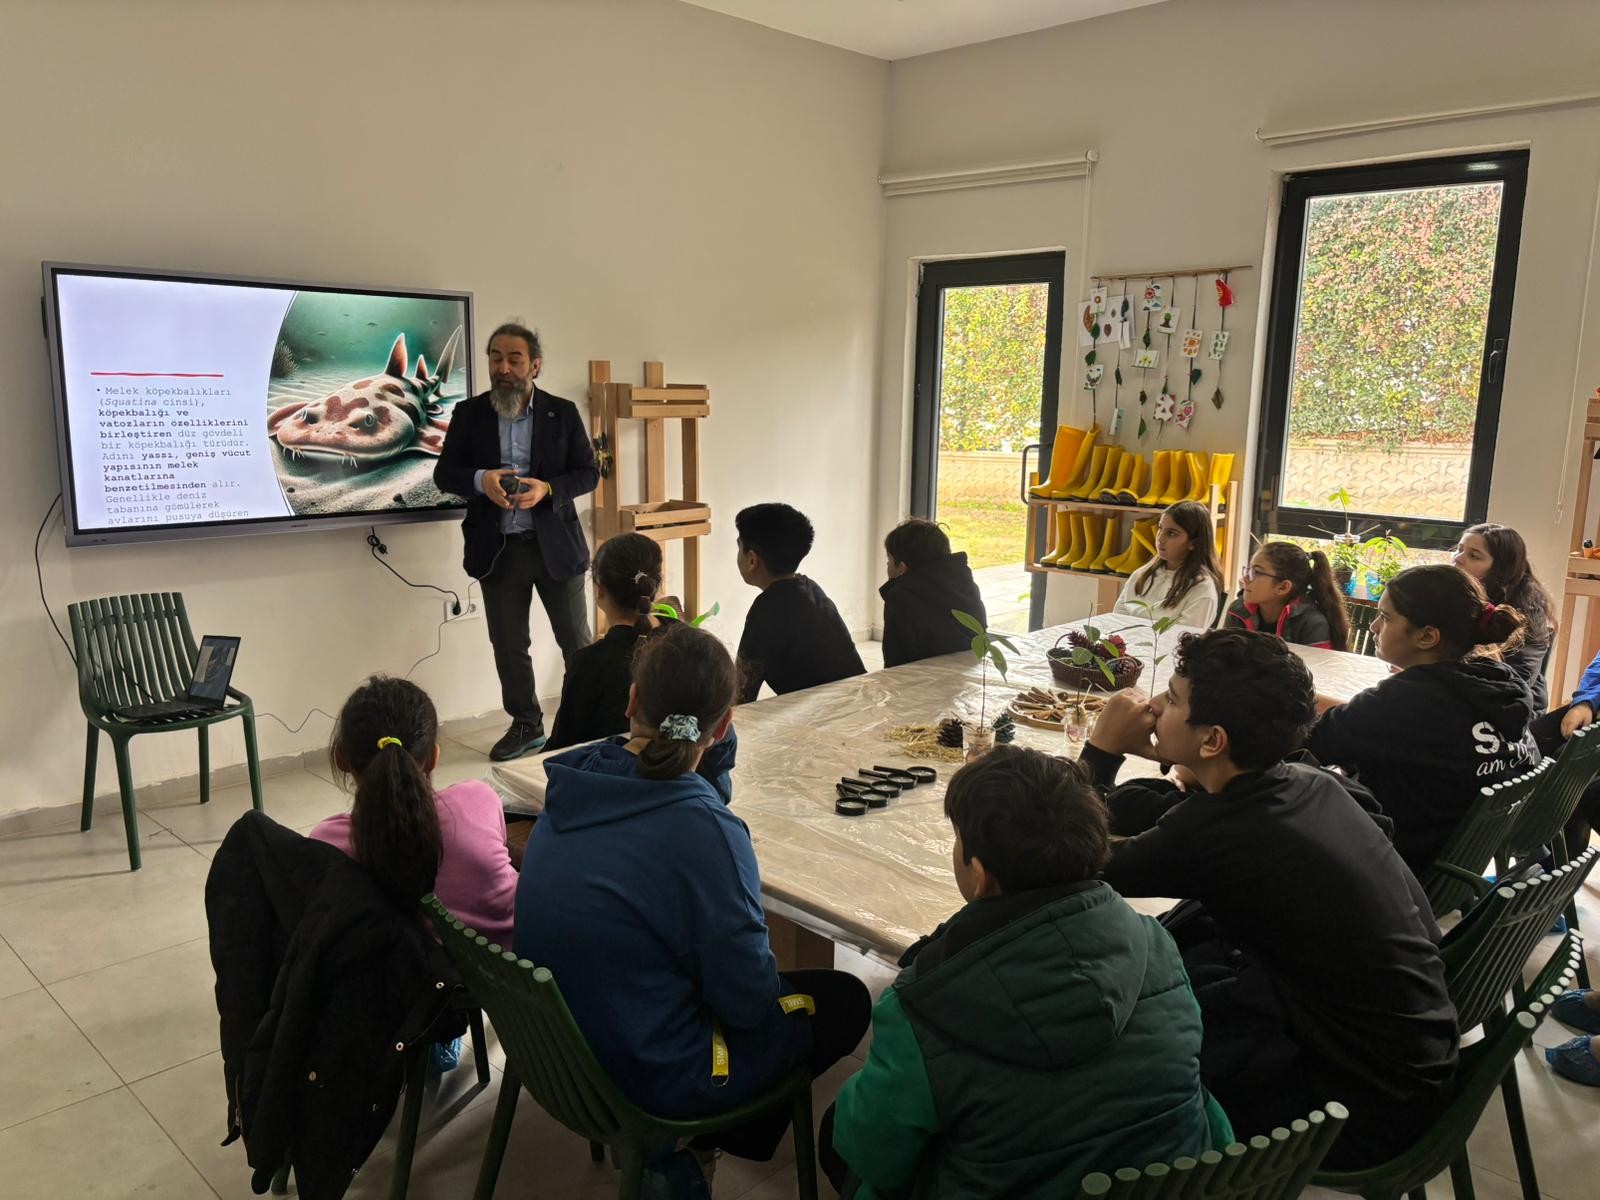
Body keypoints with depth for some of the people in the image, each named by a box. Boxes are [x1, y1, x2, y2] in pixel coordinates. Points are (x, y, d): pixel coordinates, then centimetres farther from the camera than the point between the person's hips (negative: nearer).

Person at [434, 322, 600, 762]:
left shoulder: (563, 412, 0)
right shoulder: (468, 413, 3)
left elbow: (589, 473, 0)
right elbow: (444, 473, 2)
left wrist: (547, 488, -19)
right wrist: (480, 480, -20)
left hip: (556, 544, -1)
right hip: (498, 549, 2)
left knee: (577, 641, 7)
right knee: (509, 646, 10)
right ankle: (526, 725, 25)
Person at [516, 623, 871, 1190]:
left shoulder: (575, 785, -10)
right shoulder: (702, 830, -31)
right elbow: (748, 999, -21)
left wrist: (717, 747, -5)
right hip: (648, 1075, -7)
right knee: (846, 999, 13)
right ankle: (720, 1134, 25)